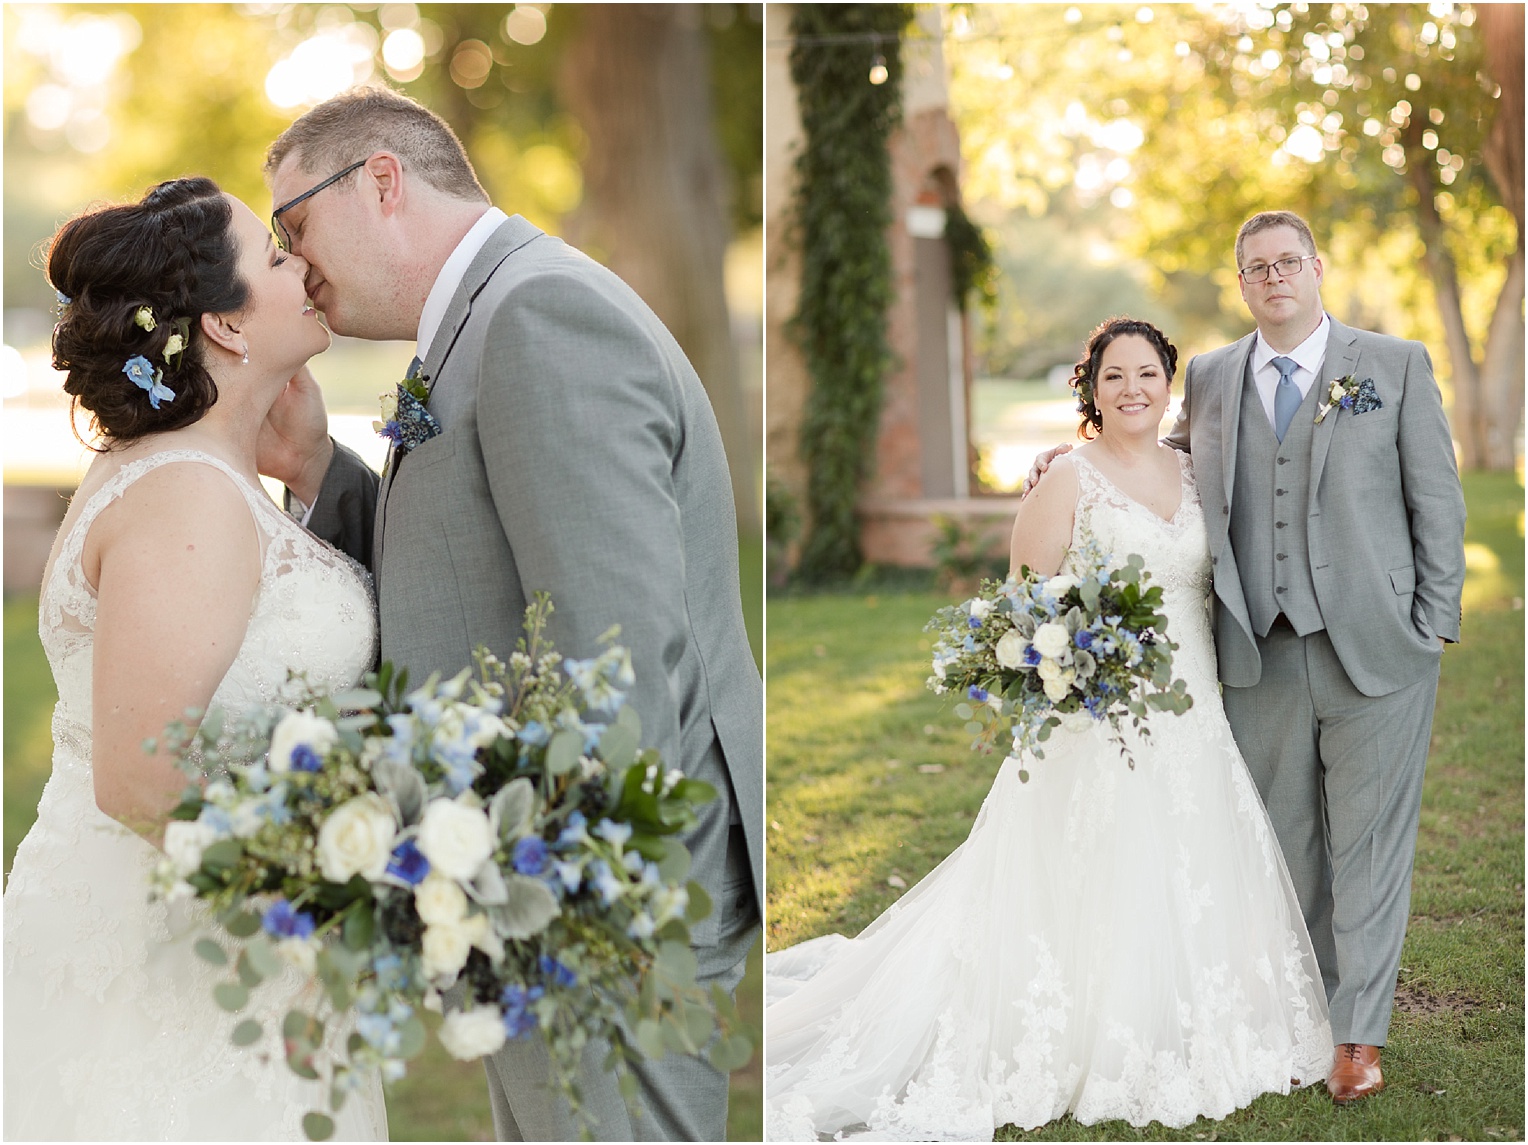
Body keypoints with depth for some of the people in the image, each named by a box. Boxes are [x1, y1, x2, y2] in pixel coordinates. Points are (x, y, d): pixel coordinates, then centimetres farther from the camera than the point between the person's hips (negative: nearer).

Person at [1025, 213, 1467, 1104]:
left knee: (1368, 841, 4)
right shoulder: (1210, 378, 9)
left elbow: (1438, 502, 1)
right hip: (1260, 656, 3)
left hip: (1375, 652, -3)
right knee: (1285, 843, 11)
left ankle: (1359, 1035, 15)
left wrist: (1435, 626, -3)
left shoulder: (1398, 365, 1)